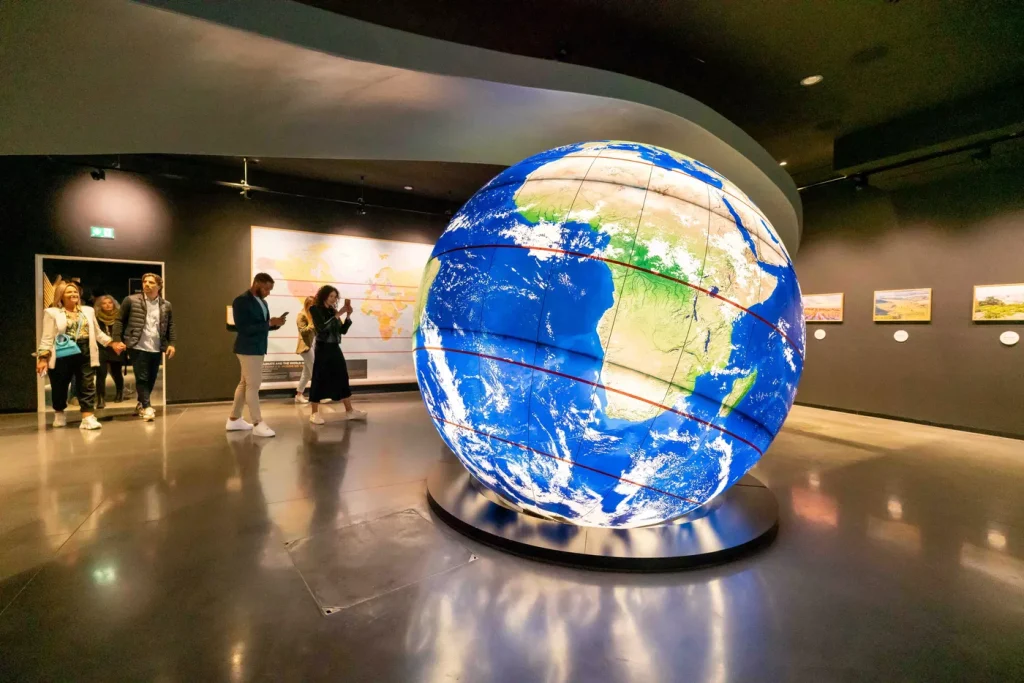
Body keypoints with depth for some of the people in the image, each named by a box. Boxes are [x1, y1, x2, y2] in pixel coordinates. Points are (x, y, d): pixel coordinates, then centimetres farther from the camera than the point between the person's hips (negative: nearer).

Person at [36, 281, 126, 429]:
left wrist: (113, 343, 8)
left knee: (87, 387, -3)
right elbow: (47, 337, -3)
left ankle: (87, 417, -4)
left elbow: (97, 333, 18)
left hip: (85, 354, 2)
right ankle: (59, 414, 31)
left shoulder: (88, 311, 13)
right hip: (62, 355, -2)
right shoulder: (52, 313, 2)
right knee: (60, 387, 11)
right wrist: (43, 357, -10)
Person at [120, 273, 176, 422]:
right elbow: (120, 321, 2)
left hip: (156, 349, 3)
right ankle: (147, 407, -3)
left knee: (151, 379, 11)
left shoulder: (166, 305, 7)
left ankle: (140, 405, 29)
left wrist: (171, 343, 2)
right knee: (142, 378, -5)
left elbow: (170, 326, 11)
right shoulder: (131, 300, 0)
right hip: (138, 347, -3)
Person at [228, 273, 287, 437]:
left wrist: (275, 323, -4)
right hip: (248, 349, -9)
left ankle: (234, 419, 25)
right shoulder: (241, 301, -14)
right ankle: (257, 423, 0)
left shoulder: (262, 302, 12)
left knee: (245, 383, 15)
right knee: (253, 385, -5)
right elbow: (243, 328, -21)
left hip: (258, 348, 9)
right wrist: (269, 323, -24)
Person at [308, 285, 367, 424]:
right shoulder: (315, 309, -4)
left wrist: (348, 315, -2)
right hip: (323, 349, -6)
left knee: (342, 378, 6)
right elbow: (322, 327, -19)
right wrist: (338, 315, -19)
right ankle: (314, 413, 7)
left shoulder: (333, 311, 11)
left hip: (335, 348, 6)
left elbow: (343, 330, 10)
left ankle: (349, 411, 12)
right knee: (319, 380, -2)